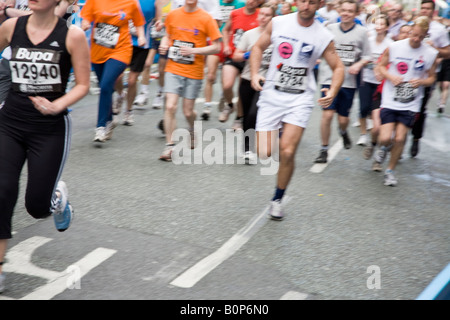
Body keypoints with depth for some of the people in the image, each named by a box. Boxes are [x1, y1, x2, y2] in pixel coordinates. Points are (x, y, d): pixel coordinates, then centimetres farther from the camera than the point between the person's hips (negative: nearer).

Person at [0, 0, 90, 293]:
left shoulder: (72, 35, -9)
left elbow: (83, 85, -7)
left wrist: (57, 106, -22)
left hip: (51, 129, -2)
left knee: (37, 206, 3)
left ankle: (58, 196, 42)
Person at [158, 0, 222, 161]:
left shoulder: (206, 18, -6)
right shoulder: (173, 15, 3)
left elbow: (216, 47, -6)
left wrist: (193, 50, -18)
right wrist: (164, 45, -4)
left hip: (194, 72, -1)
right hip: (173, 69, 2)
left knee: (188, 111, 6)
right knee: (170, 106, -12)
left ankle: (192, 130, 41)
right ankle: (169, 145, -1)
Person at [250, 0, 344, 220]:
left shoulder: (323, 36, -4)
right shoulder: (278, 23, -2)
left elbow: (338, 67, 6)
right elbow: (258, 47, 10)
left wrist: (333, 91, -13)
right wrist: (255, 74, -6)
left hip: (300, 99, -1)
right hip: (272, 94, 1)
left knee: (287, 152, -14)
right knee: (264, 152, -6)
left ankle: (277, 199, 10)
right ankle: (276, 131, 32)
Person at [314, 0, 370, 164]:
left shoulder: (362, 32, 2)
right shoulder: (330, 28, 1)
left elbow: (367, 56, 5)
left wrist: (358, 65, -12)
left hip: (349, 81, 1)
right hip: (329, 78, -1)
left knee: (343, 119, 8)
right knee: (327, 114, -11)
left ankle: (343, 132, 46)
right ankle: (324, 150, 4)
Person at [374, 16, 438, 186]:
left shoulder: (431, 54, -3)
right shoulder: (394, 47, -6)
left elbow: (432, 77, 8)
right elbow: (380, 66, 6)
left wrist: (422, 82, -14)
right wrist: (391, 76, -13)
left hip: (410, 104, 1)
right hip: (390, 100, -1)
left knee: (399, 139, -1)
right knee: (385, 139, -8)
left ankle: (390, 171, 21)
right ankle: (384, 148, 31)